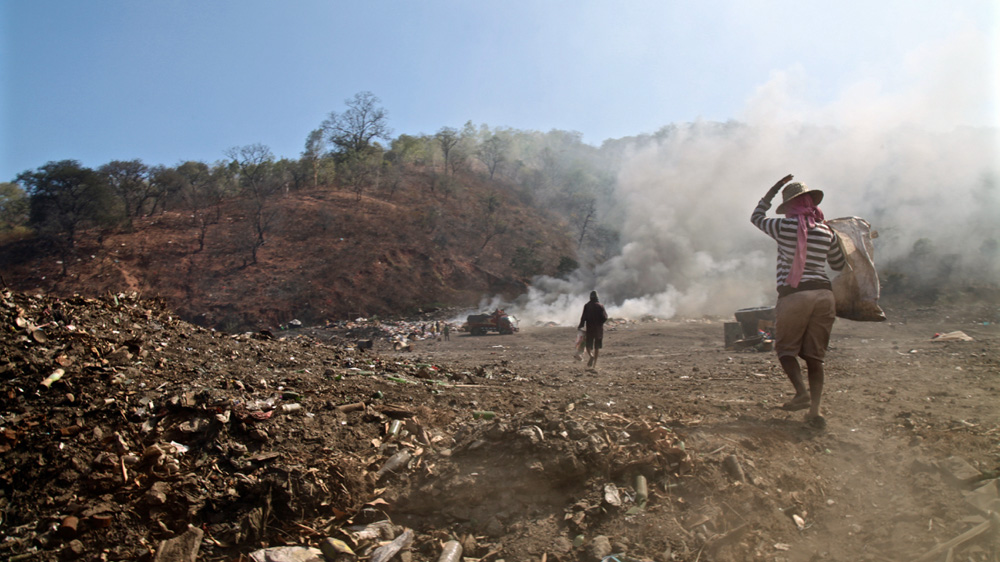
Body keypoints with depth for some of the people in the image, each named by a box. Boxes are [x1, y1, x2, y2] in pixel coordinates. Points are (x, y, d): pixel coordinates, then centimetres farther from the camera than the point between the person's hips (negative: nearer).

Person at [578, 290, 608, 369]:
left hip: (589, 328, 0)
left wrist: (580, 326, 5)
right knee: (597, 347, 10)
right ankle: (594, 364, 11)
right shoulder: (600, 306, -4)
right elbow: (605, 317, -7)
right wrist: (600, 323, 11)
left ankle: (591, 355, -25)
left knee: (589, 345, 7)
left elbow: (583, 317, -7)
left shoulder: (586, 306, -4)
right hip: (599, 329, 1)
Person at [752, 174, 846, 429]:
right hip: (824, 294, 4)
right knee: (814, 356, 8)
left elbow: (756, 217, 17)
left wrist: (772, 191, 23)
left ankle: (802, 391, -12)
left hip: (793, 295, -3)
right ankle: (814, 411, 1)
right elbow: (839, 264, 22)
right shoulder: (827, 233, 7)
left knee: (785, 348, 12)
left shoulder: (783, 227, -3)